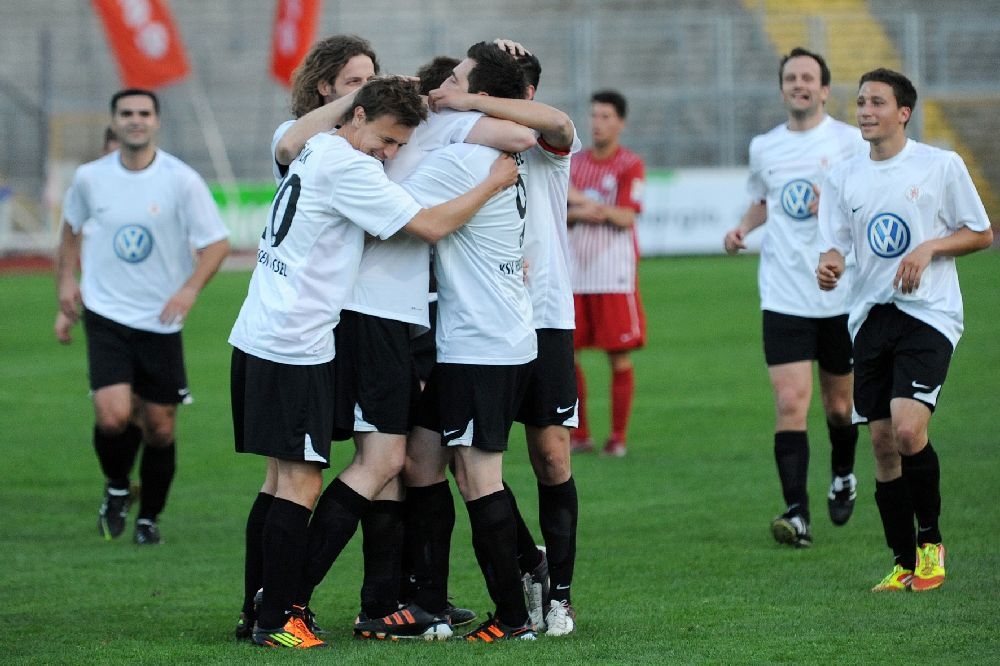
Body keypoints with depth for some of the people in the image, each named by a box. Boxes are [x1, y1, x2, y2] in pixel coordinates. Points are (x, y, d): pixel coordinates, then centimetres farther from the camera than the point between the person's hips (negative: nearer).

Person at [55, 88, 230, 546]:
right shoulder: (90, 178, 0)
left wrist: (190, 289, -21)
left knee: (160, 428, 5)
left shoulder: (182, 181, -8)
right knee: (113, 415, -19)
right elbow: (71, 228, 20)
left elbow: (217, 242, -6)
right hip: (106, 315, 0)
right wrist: (66, 280, 9)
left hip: (161, 321, 0)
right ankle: (116, 489, 11)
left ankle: (149, 518, 28)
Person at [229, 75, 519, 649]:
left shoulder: (317, 151, 16)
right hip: (296, 347, -10)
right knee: (302, 482, -7)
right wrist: (493, 183, -2)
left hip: (259, 339, 10)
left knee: (287, 476, 12)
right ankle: (277, 620, -7)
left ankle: (261, 608, 13)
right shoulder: (347, 167, -13)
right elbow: (430, 226, -14)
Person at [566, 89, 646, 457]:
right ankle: (579, 434, 11)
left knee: (619, 357, -2)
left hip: (615, 276, -5)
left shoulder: (631, 165, -3)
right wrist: (581, 212, -11)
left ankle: (618, 438, 4)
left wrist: (582, 201, -20)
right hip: (576, 273, 5)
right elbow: (562, 217, 10)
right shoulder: (577, 162, 13)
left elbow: (626, 217, -12)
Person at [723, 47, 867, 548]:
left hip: (841, 296, -1)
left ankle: (842, 477, 42)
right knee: (789, 404, -12)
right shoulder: (763, 148, 9)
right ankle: (797, 515, -14)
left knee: (839, 405, 12)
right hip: (784, 296, 1)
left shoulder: (849, 141, -2)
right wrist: (742, 228, 8)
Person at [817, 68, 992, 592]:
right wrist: (828, 265, -13)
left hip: (928, 313, -4)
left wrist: (930, 248, -11)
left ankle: (930, 541, 1)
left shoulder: (941, 165, -1)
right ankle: (904, 565, 11)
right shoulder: (843, 177, 9)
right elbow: (835, 246, 10)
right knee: (882, 441, 2)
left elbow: (982, 234, 5)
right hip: (870, 316, 4)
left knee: (908, 428, -20)